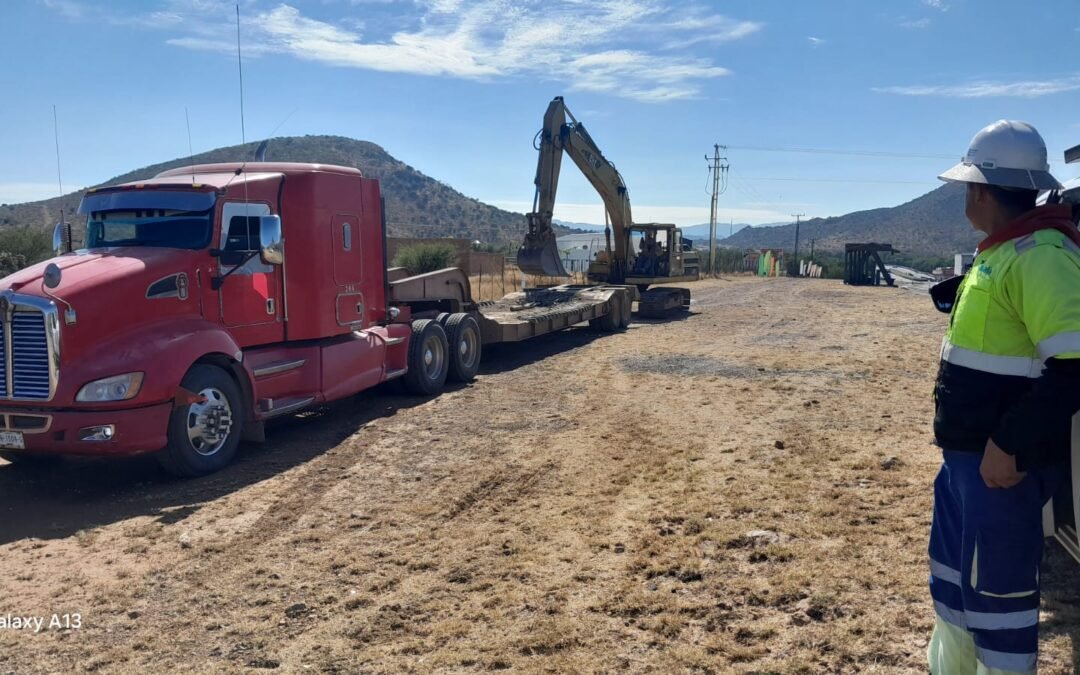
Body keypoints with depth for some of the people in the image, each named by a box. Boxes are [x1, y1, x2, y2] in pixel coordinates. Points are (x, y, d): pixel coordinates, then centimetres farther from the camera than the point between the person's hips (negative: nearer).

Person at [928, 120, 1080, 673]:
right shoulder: (1000, 252, 13)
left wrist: (1010, 445, -25)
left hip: (1002, 461, -10)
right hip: (966, 452, 10)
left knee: (997, 591, 2)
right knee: (951, 579, 22)